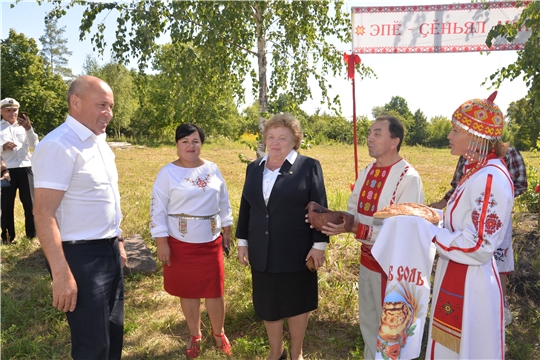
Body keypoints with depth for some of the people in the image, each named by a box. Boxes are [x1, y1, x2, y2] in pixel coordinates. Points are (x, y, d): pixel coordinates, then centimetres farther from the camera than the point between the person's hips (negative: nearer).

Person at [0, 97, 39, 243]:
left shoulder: (23, 126, 14)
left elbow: (34, 145, 0)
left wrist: (29, 129, -15)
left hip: (25, 169, 1)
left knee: (29, 203, 5)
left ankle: (32, 235, 13)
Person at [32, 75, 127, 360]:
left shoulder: (99, 142, 9)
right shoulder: (59, 146, -19)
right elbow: (43, 213, -23)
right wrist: (61, 274, -25)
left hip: (109, 250, 9)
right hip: (82, 256, -9)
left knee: (113, 333, 22)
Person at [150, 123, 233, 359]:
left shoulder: (212, 169, 2)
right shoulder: (168, 173, -7)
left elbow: (223, 202, 9)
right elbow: (157, 209, -7)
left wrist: (227, 231, 10)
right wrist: (162, 242, -10)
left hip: (211, 242, 2)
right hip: (181, 243, -2)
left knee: (214, 291, 7)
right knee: (188, 291, 12)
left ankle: (219, 333, 32)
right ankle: (194, 335, 34)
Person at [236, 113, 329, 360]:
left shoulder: (309, 167, -7)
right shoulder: (254, 168, 7)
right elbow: (245, 207, 10)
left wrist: (319, 244, -11)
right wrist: (242, 241, 8)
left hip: (296, 252, -4)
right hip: (262, 253, 4)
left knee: (296, 303, 12)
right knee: (267, 305, 14)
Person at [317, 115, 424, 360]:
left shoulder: (409, 179, -21)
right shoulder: (367, 172, 4)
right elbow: (353, 212, 8)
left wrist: (354, 229, -34)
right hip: (367, 259, 7)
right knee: (368, 324, 25)